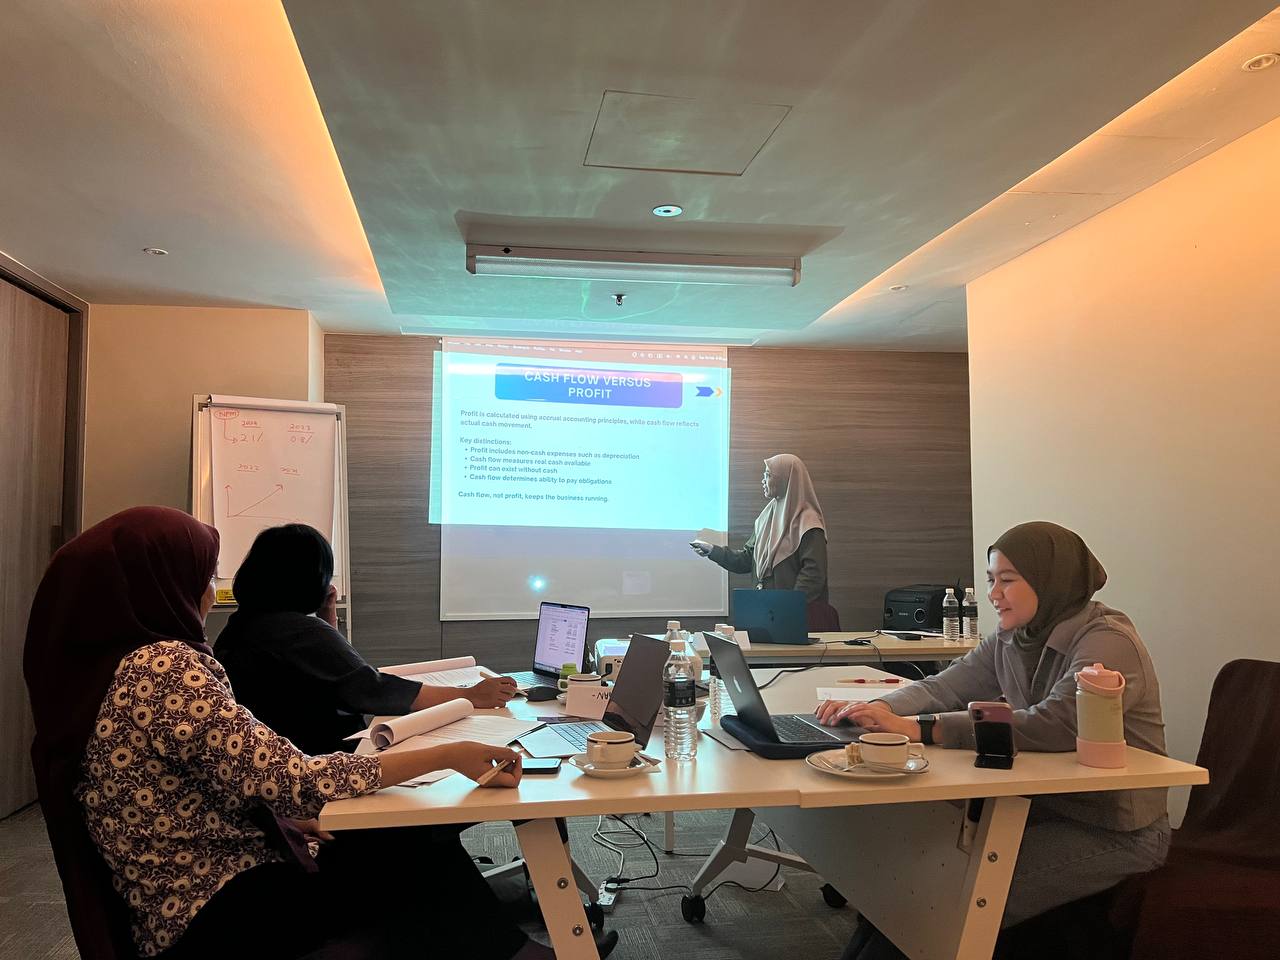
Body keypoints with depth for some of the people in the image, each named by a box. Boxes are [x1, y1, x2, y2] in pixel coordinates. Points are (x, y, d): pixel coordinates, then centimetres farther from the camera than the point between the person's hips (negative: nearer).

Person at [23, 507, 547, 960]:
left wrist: (290, 816, 7)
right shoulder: (163, 666, -22)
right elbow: (294, 780, -26)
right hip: (229, 912, -9)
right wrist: (448, 755, -22)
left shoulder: (100, 667, 8)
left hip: (198, 900, 9)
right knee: (439, 869, -4)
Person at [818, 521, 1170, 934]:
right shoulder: (1011, 639, 4)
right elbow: (945, 686, 0)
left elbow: (1054, 725, -35)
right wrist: (879, 710, -22)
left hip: (1116, 830, -7)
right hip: (1048, 806, 7)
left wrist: (917, 727, -40)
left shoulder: (1107, 642, -21)